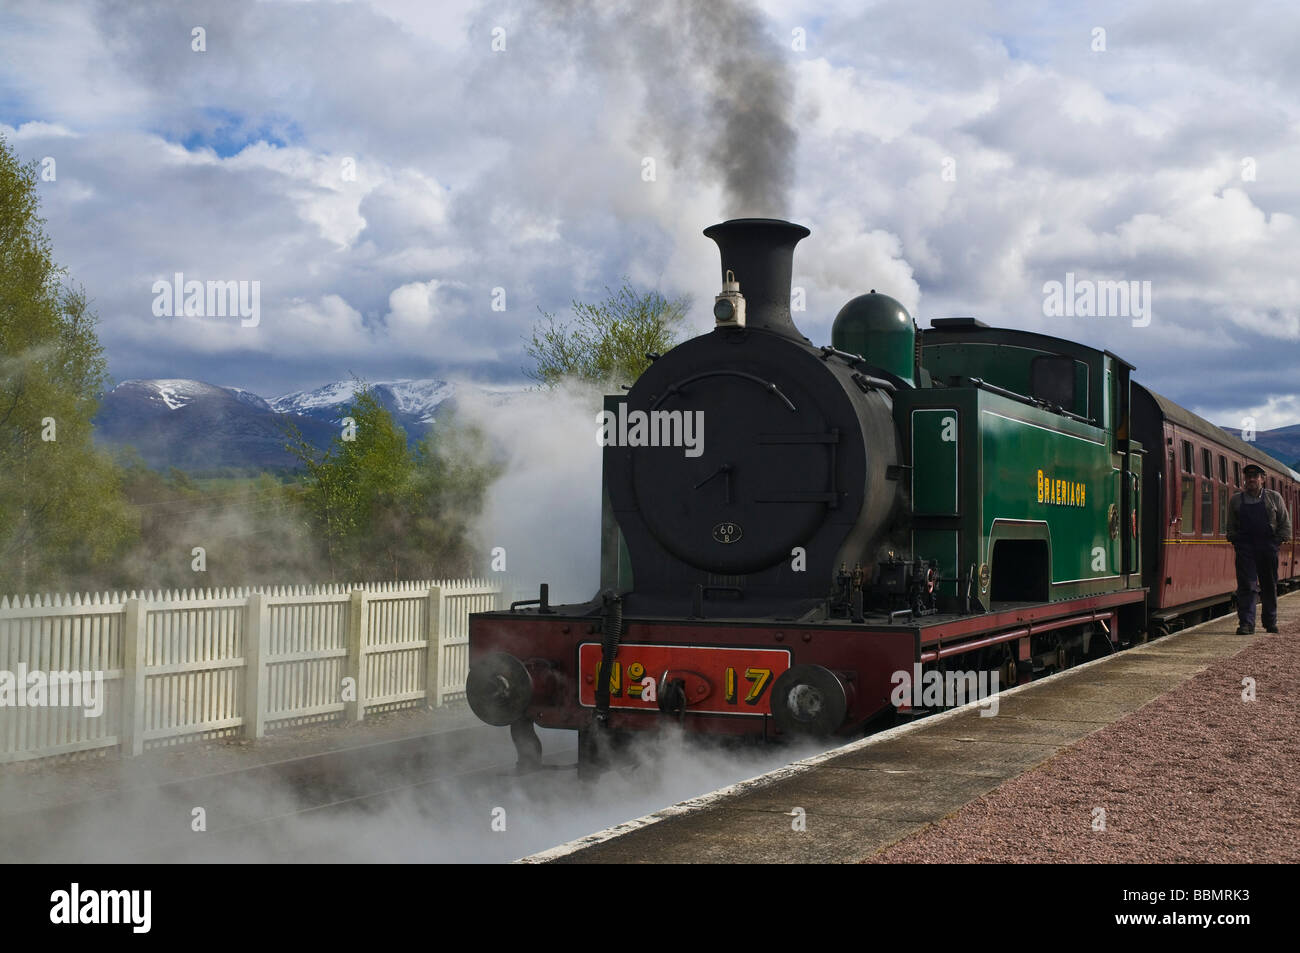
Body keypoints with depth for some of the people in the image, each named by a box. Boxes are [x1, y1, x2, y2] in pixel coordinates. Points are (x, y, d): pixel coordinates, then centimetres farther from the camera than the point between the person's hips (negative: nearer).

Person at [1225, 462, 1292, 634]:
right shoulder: (1236, 500, 9)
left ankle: (1270, 622, 23)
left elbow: (1285, 523, 10)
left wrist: (1280, 540, 1)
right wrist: (1234, 541, 2)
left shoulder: (1274, 497, 7)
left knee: (1269, 586, 9)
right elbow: (1231, 526, 14)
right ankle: (1246, 624, -12)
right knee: (1246, 585, -9)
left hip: (1268, 547, 1)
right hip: (1245, 547, -1)